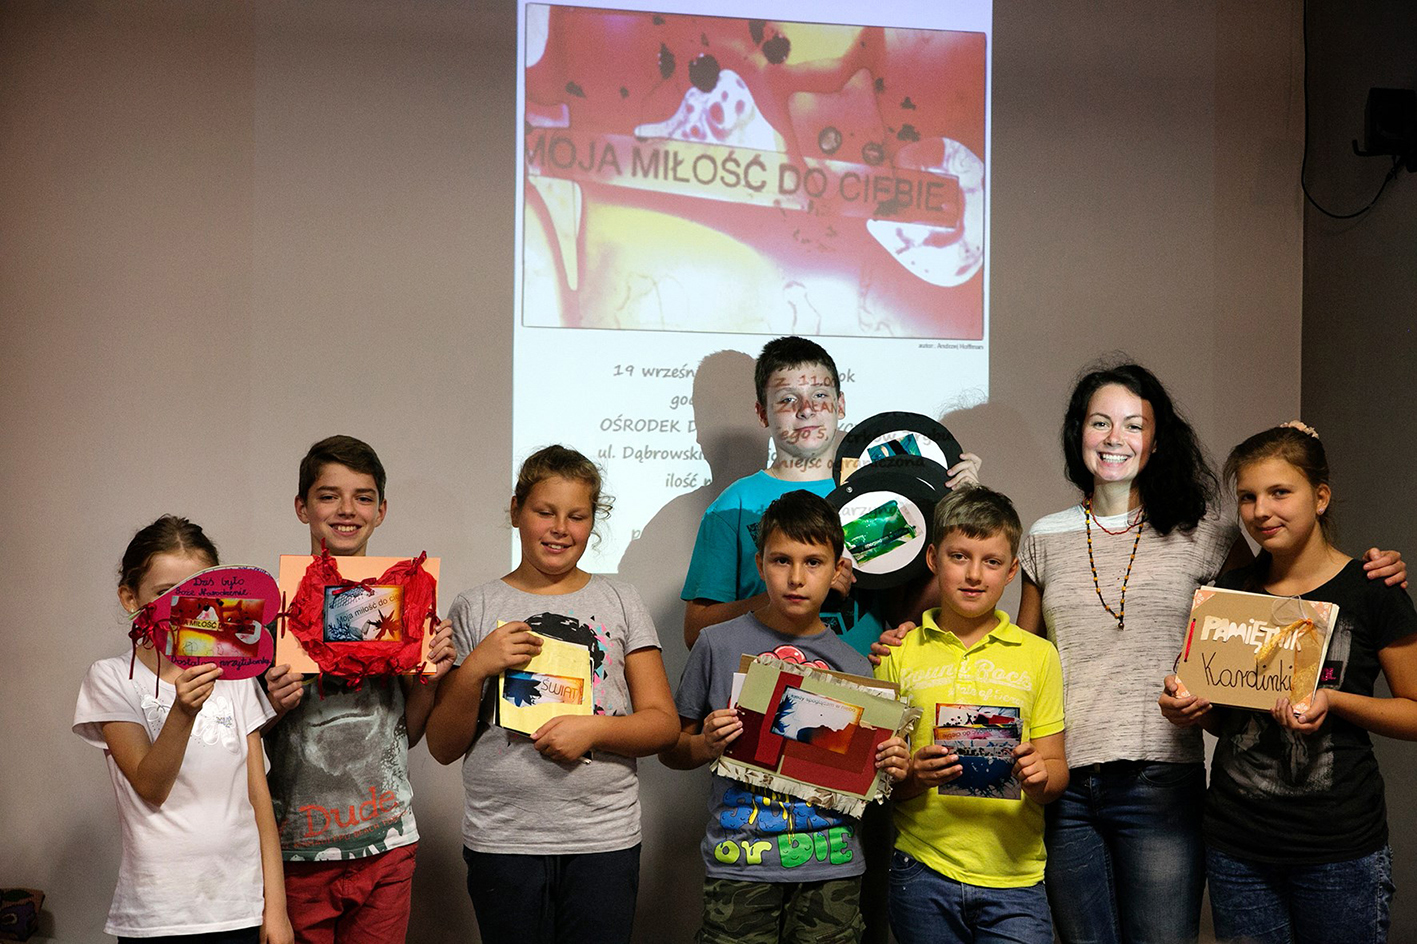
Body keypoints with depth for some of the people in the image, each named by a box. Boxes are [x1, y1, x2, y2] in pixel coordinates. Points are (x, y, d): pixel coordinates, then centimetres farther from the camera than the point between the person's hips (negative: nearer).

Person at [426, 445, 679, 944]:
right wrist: (476, 669, -11)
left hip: (605, 840, 1)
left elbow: (662, 723, 5)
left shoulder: (619, 600, 8)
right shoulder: (475, 608, 5)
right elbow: (443, 747, 4)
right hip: (502, 840, 0)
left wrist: (594, 728, -12)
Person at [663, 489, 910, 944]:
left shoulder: (854, 667, 5)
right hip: (739, 865, -2)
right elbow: (670, 750, 6)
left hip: (832, 869, 2)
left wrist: (890, 768, -8)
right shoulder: (719, 645, -1)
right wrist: (704, 746, -14)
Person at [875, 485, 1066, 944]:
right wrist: (913, 777, -16)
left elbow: (1056, 769, 7)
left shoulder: (1038, 656, 8)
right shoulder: (899, 655, 5)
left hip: (1014, 876, 0)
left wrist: (1039, 778, -15)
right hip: (921, 868, 0)